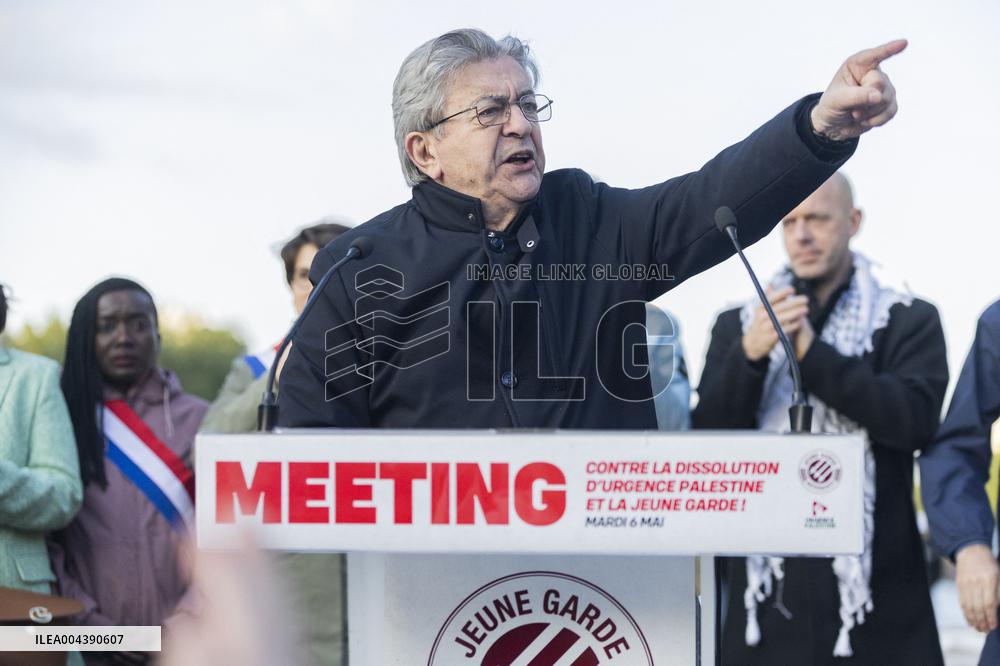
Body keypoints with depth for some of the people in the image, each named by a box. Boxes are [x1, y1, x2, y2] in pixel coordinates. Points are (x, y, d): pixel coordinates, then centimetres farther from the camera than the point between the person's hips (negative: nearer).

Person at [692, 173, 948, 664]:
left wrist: (811, 351, -14)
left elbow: (917, 418, -9)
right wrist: (750, 354, -12)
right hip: (766, 583, 2)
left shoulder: (909, 321, 7)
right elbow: (707, 439, 5)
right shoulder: (738, 326, 14)